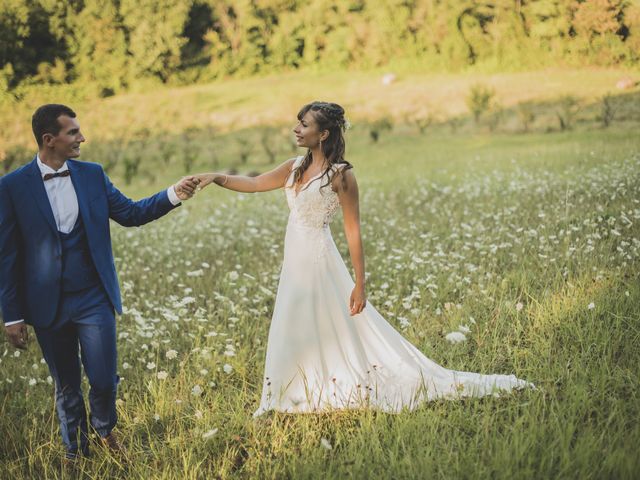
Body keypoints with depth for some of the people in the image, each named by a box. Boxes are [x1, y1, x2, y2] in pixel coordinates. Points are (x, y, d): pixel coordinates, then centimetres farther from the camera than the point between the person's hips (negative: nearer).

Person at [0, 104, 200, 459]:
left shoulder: (92, 175, 1)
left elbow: (130, 213, 8)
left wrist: (173, 195, -8)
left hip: (94, 300, 2)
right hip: (48, 306, -2)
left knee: (104, 380, 2)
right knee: (66, 387, 12)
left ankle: (105, 428, 34)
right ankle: (75, 449, 34)